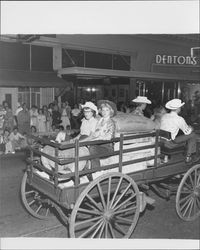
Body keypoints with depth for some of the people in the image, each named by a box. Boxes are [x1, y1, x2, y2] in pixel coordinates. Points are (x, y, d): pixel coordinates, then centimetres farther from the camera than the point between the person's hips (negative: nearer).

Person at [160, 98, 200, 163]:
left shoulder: (164, 116, 2)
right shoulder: (179, 119, -17)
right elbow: (187, 132, -4)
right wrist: (190, 128, 20)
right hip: (170, 143, -7)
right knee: (192, 134, 7)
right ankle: (188, 156, 16)